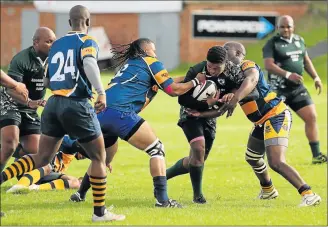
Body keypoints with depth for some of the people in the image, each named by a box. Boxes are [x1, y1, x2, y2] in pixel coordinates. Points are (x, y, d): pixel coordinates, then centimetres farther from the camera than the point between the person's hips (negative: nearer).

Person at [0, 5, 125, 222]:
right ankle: (100, 212, 9)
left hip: (54, 104, 6)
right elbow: (90, 63, -25)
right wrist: (101, 92, -28)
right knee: (99, 157, 7)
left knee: (42, 158, 12)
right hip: (77, 105, -6)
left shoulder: (56, 45, 16)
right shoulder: (87, 42, -2)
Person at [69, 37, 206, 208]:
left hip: (101, 113, 7)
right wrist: (195, 81, 22)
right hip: (120, 112, -7)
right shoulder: (150, 62, 11)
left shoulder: (130, 64, 32)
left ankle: (80, 193, 35)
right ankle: (162, 198, -9)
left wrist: (185, 79, 32)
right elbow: (173, 90, 9)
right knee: (156, 149, 1)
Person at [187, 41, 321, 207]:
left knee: (276, 162, -23)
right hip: (263, 122, 11)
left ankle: (308, 195, -23)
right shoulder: (230, 77, 13)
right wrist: (201, 114, 4)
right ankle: (268, 190, 52)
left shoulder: (248, 66, -14)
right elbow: (223, 109, 15)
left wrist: (235, 98, -55)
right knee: (252, 158, 28)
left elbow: (251, 80, -39)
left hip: (276, 116, -11)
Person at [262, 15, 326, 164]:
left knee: (311, 117, 0)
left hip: (297, 89, 6)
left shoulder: (299, 40, 11)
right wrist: (288, 75, -30)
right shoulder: (272, 44, -9)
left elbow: (306, 60, 23)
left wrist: (315, 77, 14)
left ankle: (316, 155, 7)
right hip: (278, 89, -6)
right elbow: (268, 65, -21)